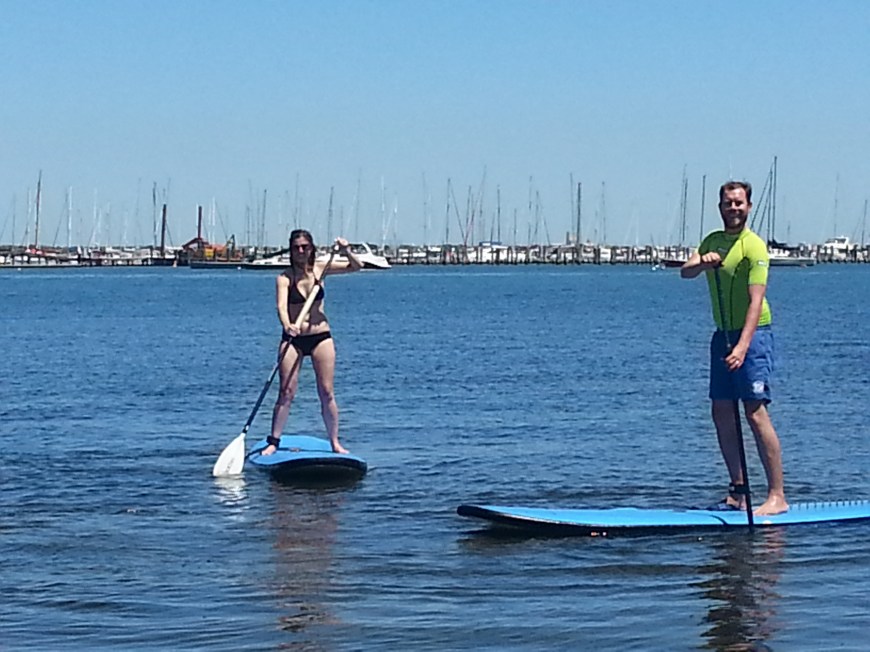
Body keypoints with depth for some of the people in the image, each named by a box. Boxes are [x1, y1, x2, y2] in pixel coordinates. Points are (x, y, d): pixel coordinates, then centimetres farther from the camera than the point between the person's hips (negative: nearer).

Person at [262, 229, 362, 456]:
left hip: (320, 337, 2)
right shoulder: (285, 278, -8)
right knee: (286, 392, -6)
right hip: (293, 338, -2)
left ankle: (335, 442, 8)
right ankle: (273, 441, -1)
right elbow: (281, 306, -23)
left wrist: (346, 252, -17)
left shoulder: (320, 269, 2)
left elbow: (356, 267, 4)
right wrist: (287, 326, -43)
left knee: (327, 393, 2)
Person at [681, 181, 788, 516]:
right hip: (723, 335, 8)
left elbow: (756, 301, -21)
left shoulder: (754, 247, -12)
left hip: (752, 335, -8)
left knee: (755, 413, -13)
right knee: (722, 414, 8)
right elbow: (685, 272, -2)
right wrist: (703, 263, -25)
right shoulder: (712, 241, 12)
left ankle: (777, 496, -12)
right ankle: (738, 490, 16)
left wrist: (742, 347, -32)